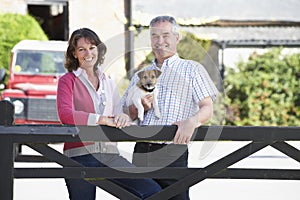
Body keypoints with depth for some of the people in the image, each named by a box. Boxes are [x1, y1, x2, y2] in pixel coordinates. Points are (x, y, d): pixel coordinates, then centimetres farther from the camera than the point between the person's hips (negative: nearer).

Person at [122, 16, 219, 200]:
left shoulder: (192, 69, 9)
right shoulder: (140, 75, 22)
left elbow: (207, 109, -2)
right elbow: (125, 114, 20)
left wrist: (192, 122, -24)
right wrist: (138, 107, -2)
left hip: (173, 153, -4)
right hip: (141, 153, 4)